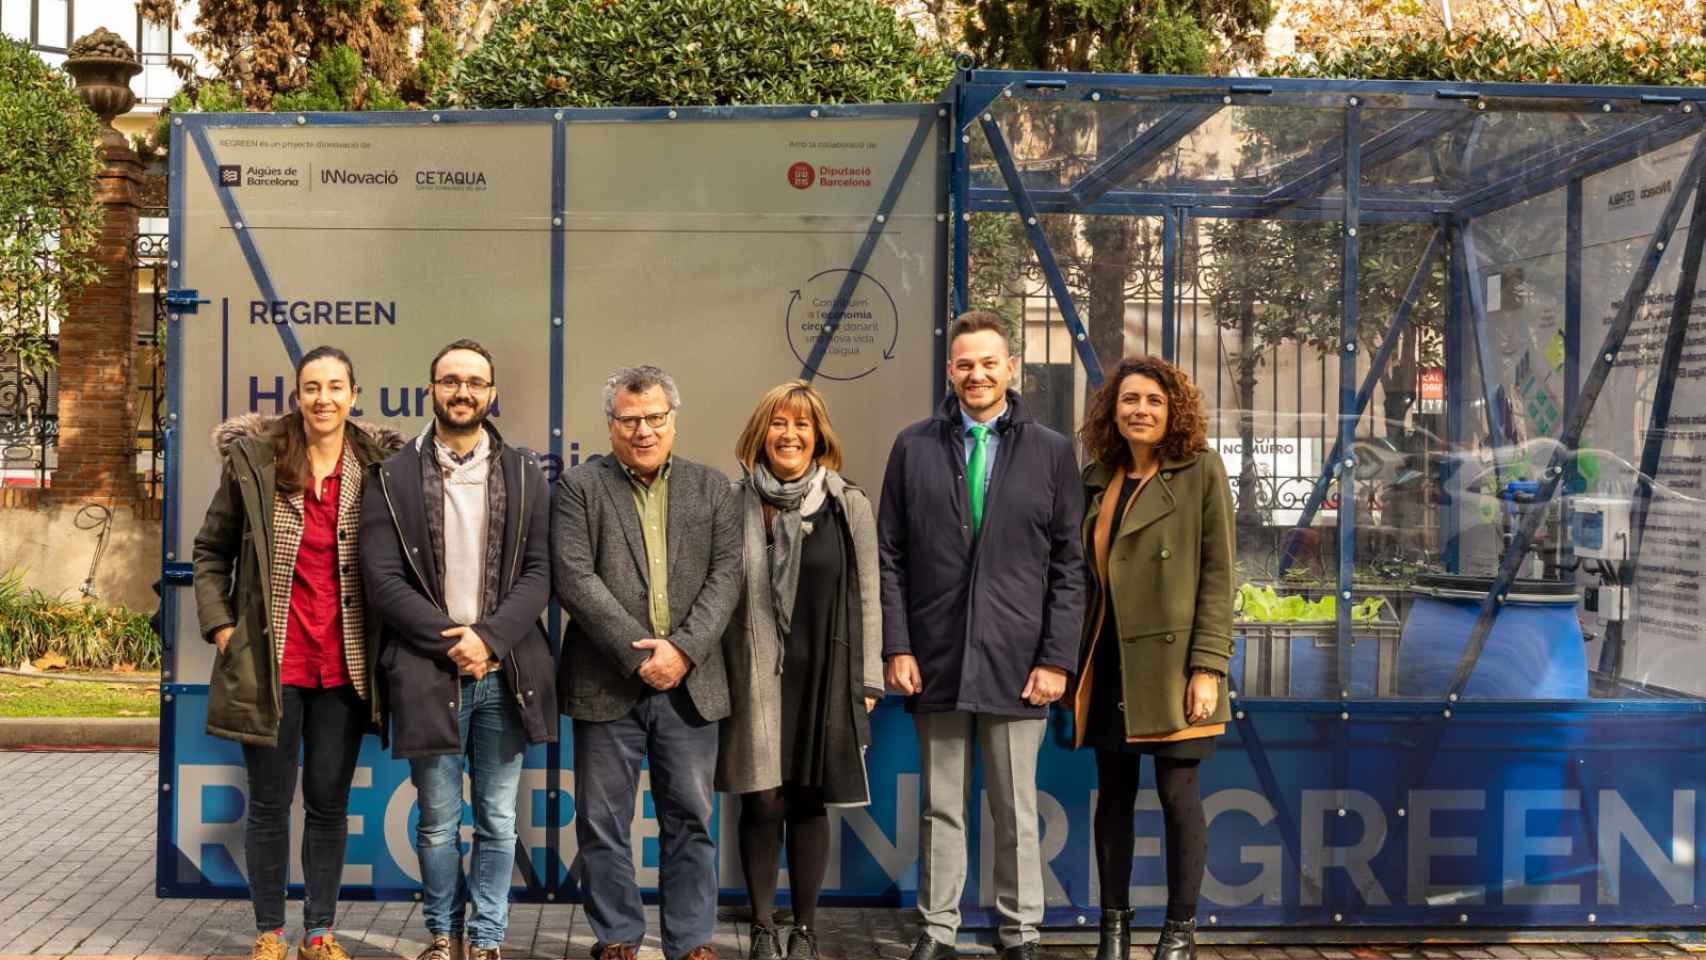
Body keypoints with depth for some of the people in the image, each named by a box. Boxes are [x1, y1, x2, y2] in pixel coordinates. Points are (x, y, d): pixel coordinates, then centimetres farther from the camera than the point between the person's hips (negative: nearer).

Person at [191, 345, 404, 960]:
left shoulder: (379, 467, -1)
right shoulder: (253, 461, -3)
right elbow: (212, 551, 6)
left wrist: (383, 641, 1)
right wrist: (220, 627, -2)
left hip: (343, 665, 1)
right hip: (270, 662, -1)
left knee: (329, 802, 10)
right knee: (270, 802, 8)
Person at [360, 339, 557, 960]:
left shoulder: (525, 474, 8)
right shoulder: (392, 477, 3)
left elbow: (538, 573, 1)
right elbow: (382, 579, -4)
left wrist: (488, 638, -13)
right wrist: (452, 642, -11)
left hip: (504, 671, 1)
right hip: (428, 670, -1)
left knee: (498, 822, 8)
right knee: (437, 823, 8)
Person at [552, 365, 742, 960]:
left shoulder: (711, 487, 10)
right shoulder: (578, 488, 3)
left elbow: (725, 576, 2)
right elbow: (574, 578, -8)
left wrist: (683, 650, -12)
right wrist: (639, 654, -14)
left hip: (689, 682, 2)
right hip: (607, 683, -1)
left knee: (690, 820, 7)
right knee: (603, 822, 6)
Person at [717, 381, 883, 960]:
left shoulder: (849, 505, 2)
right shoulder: (735, 504, 0)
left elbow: (867, 597, 4)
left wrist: (868, 679, 2)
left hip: (823, 676, 1)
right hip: (753, 678, -1)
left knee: (809, 803, 8)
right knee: (762, 803, 1)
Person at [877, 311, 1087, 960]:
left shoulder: (1051, 451, 4)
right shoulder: (913, 446, 6)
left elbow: (1069, 566, 2)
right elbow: (890, 557, 6)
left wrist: (1058, 658, -5)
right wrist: (896, 646, -2)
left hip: (1016, 662, -1)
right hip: (935, 659, 1)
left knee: (1016, 810, 7)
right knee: (941, 808, 10)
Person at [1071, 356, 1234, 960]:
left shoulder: (1201, 471, -3)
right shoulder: (1096, 478, 10)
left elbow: (1217, 576, -7)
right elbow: (1084, 573, 12)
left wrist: (1207, 667, -13)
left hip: (1171, 661, -4)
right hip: (1109, 662, 4)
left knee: (1178, 795, 0)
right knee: (1113, 796, 9)